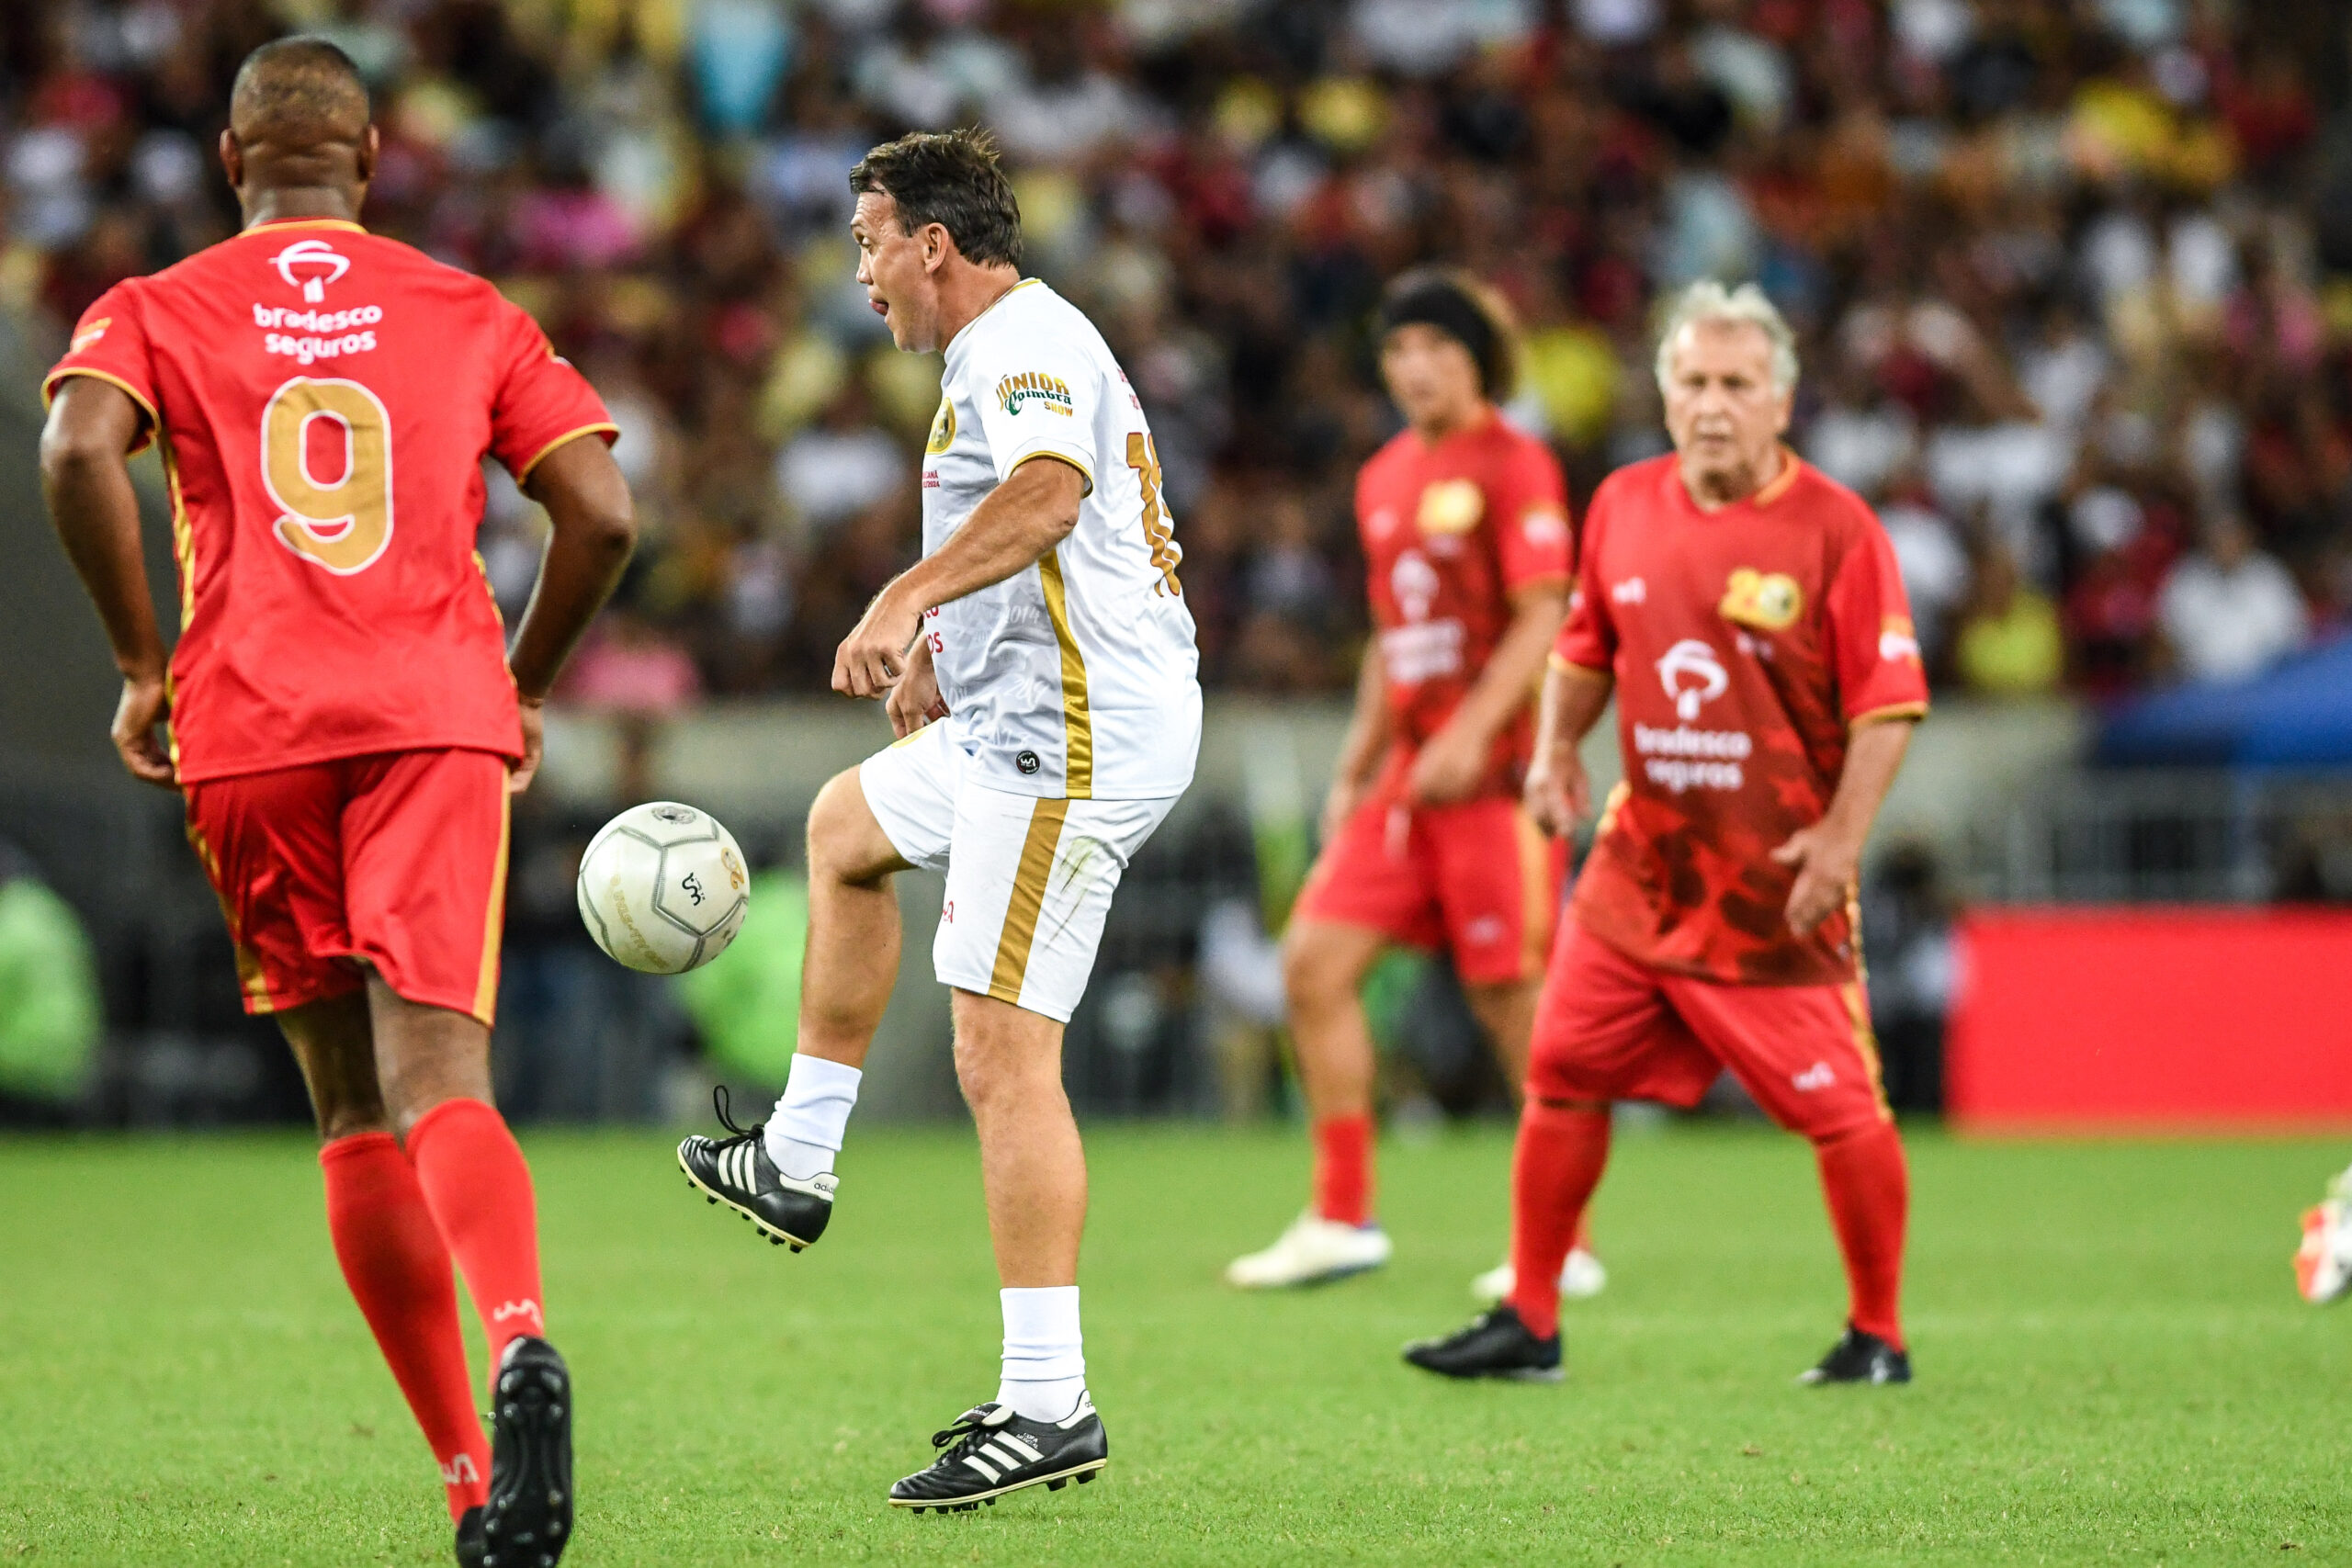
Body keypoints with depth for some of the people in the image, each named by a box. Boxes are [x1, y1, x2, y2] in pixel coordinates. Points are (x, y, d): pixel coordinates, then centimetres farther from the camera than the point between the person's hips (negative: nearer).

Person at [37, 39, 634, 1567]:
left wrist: (143, 665, 0)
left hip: (248, 734, 0)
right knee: (440, 1080, -14)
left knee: (356, 1112, 11)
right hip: (439, 715, 0)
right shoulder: (475, 317, 17)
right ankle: (520, 1335, -46)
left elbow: (79, 452, -8)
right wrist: (525, 689, 20)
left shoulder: (155, 311, 13)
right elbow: (602, 516, 6)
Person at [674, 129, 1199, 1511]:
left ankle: (1050, 1406, -16)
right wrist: (940, 647, 34)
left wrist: (906, 601, -41)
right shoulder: (1023, 345, 22)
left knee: (1002, 1055, -14)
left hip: (1074, 736, -11)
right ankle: (797, 1165, 36)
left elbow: (1046, 494, -34)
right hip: (1019, 724, 11)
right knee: (847, 827, 32)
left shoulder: (1023, 345, -13)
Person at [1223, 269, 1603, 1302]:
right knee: (1314, 963, -1)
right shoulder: (1384, 480, 16)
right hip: (1410, 773, 8)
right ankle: (1341, 1217, 5)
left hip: (1495, 771, -8)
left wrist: (1472, 733, -21)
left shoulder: (1514, 466, -7)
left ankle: (1564, 1245, 4)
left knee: (1513, 1001, -4)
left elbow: (1542, 619, -13)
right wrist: (1359, 759, 17)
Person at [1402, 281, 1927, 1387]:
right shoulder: (1623, 507, 5)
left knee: (1840, 1110, -4)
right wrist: (1554, 748, 5)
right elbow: (1586, 649, 21)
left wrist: (1842, 837, -17)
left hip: (1778, 884, -5)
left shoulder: (1835, 528, -11)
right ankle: (1530, 1323, 16)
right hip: (1640, 866, 5)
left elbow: (1889, 702, -10)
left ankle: (1878, 1336, 11)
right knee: (1564, 1075, 5)